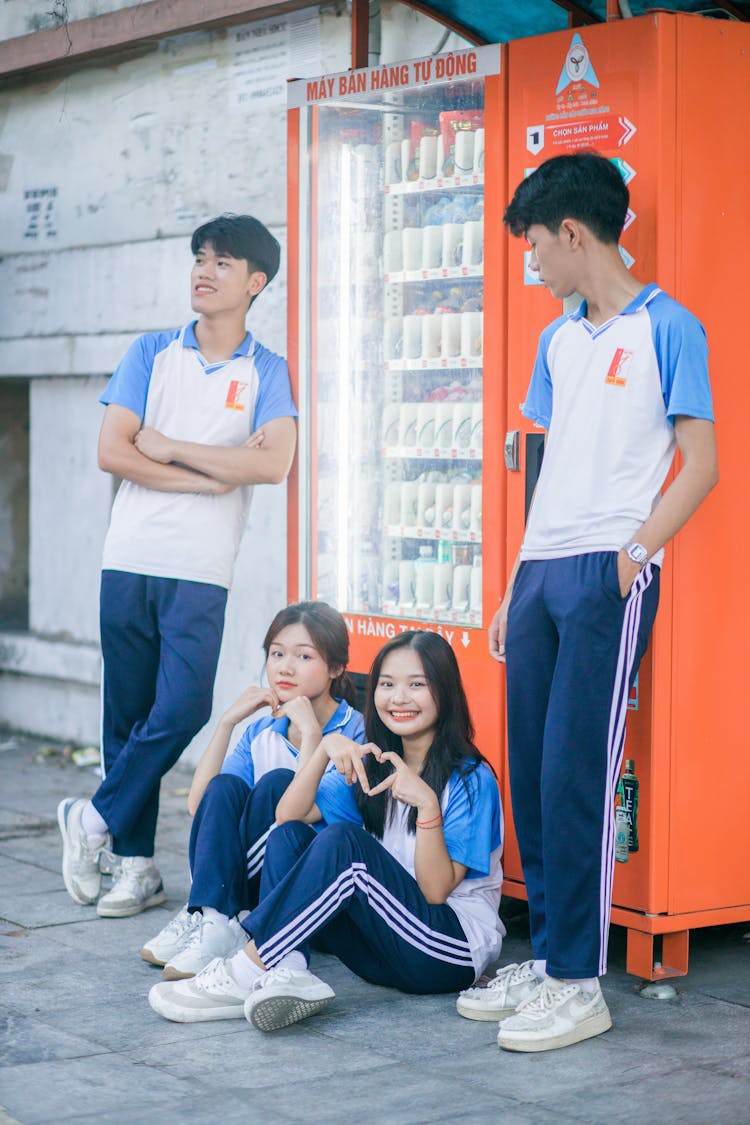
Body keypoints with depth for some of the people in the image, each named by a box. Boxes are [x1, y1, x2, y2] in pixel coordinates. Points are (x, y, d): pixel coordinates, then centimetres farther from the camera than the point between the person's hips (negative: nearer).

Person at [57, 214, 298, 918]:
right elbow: (111, 452, -2)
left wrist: (171, 448, -7)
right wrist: (208, 478, -8)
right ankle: (136, 864, 12)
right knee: (126, 713, 3)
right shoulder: (152, 353, 8)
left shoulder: (267, 372, 6)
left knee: (183, 708, -13)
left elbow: (272, 464, -11)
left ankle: (94, 820, 7)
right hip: (129, 562, 1)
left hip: (200, 572, -1)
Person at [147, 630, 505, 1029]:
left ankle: (244, 974, -31)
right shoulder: (371, 765, 13)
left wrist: (427, 803, -27)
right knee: (287, 837, -11)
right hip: (384, 945, 6)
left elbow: (436, 889, -14)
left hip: (457, 948, -6)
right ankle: (288, 972, -36)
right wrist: (326, 747, -13)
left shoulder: (471, 780, -6)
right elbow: (288, 815, 0)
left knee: (342, 840, -28)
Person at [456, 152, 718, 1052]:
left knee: (575, 776, -9)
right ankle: (543, 958, 18)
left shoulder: (666, 328, -3)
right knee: (530, 772, 8)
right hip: (540, 572, 7)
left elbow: (701, 465, -6)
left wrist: (632, 556, -15)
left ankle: (579, 985, -2)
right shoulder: (557, 341, 18)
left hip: (607, 574, -7)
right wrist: (514, 591, 17)